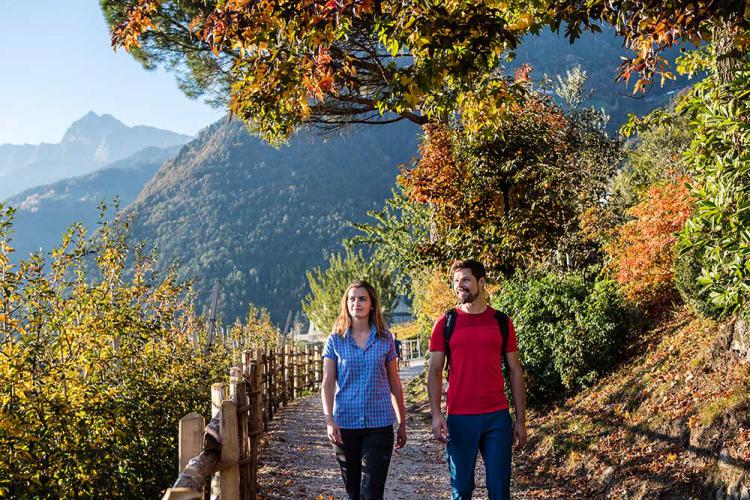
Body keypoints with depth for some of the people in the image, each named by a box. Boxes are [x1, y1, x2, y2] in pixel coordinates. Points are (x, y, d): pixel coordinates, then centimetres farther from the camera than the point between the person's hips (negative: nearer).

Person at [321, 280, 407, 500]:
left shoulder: (385, 339, 3)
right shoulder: (335, 341, 2)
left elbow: (394, 383, 9)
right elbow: (327, 385, -1)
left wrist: (402, 422, 11)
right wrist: (329, 421, -13)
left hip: (379, 423, -1)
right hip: (345, 423, 1)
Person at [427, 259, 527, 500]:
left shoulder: (501, 322, 6)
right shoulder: (445, 323, 3)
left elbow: (515, 371, 9)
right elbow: (434, 372, 2)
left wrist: (521, 419, 6)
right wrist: (436, 415, -10)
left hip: (497, 417, 1)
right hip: (459, 419, -1)